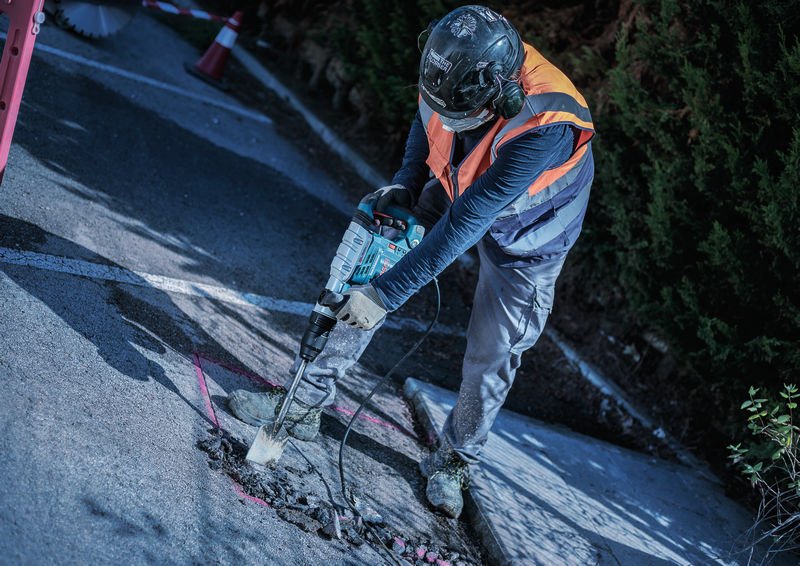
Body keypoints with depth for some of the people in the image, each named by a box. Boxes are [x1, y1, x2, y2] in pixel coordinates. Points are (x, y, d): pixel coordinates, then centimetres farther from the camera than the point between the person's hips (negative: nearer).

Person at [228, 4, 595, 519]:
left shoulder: (545, 129, -45)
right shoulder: (455, 73, -28)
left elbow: (467, 223, -43)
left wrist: (387, 293, -42)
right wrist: (405, 185, -16)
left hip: (524, 237, -4)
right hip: (453, 192, 4)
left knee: (492, 360, 3)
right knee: (369, 275, -5)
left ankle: (453, 464, 28)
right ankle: (308, 401, 8)